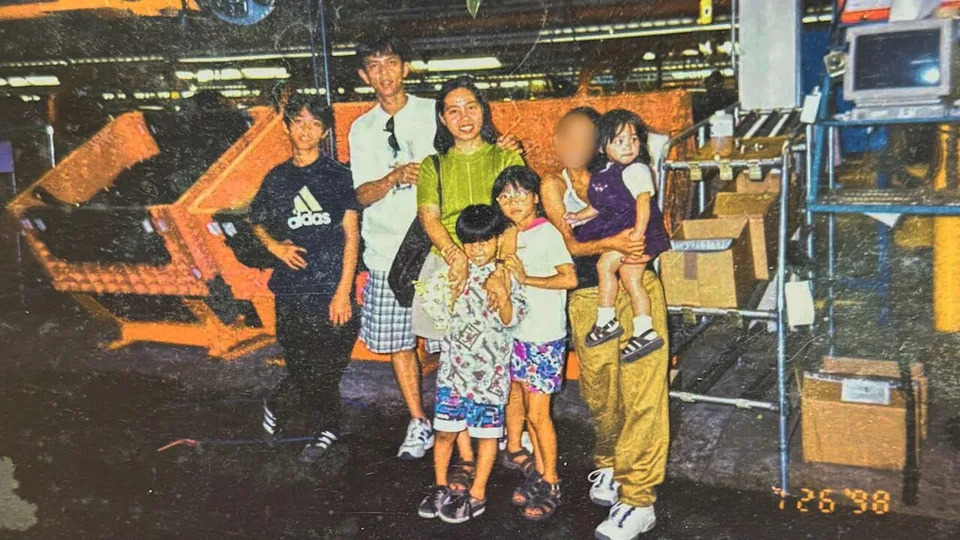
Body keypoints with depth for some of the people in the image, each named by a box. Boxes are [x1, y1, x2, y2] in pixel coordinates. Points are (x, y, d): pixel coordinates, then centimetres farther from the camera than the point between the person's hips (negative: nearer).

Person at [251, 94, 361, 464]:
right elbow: (256, 221, 25)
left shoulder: (337, 174, 2)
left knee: (325, 372, -1)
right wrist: (274, 245, 3)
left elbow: (351, 236, -2)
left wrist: (343, 291, -9)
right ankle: (325, 430, 27)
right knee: (303, 370, 4)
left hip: (332, 290, -2)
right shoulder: (276, 178, 11)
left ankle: (277, 407, 24)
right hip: (292, 290, 2)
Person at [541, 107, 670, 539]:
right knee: (599, 394, 8)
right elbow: (572, 244, -4)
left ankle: (638, 497, 1)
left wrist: (630, 249, -10)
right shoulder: (554, 186, 8)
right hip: (588, 298, 1)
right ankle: (609, 463, 37)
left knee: (642, 390, -7)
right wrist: (613, 244, -22)